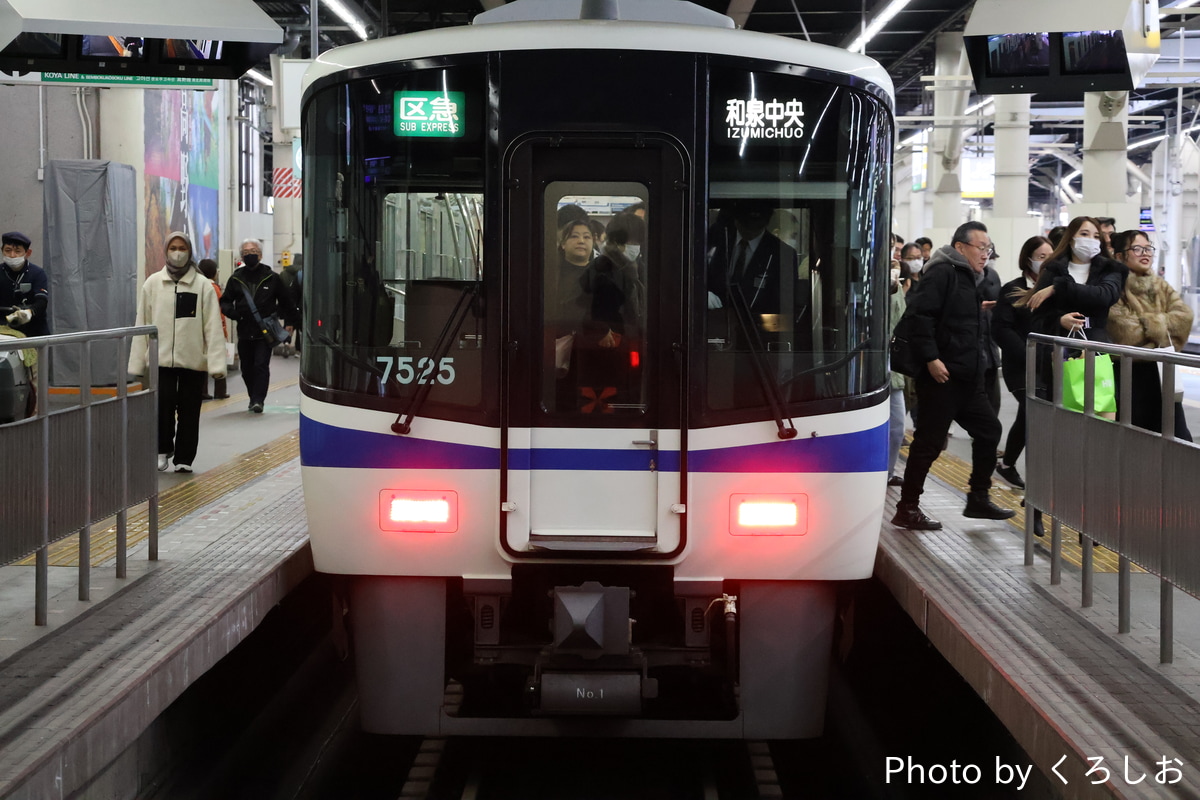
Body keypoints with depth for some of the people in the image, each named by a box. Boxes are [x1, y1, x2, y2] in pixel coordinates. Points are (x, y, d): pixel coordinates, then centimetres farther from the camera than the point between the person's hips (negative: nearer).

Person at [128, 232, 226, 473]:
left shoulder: (203, 285, 0)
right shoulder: (153, 283, 5)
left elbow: (213, 326, -4)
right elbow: (142, 324, 6)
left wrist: (216, 362, -11)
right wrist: (137, 362, 3)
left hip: (194, 360, 0)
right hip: (162, 358, 0)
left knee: (189, 411, 6)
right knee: (163, 406, -8)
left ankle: (184, 458, 18)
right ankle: (163, 450, 14)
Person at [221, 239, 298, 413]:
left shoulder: (272, 278, 4)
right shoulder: (236, 279, 9)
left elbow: (285, 301, 14)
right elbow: (225, 301, 14)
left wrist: (289, 322, 9)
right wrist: (231, 312, -7)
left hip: (265, 332, -3)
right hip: (244, 332, 3)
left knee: (261, 365, -12)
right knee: (247, 368, 9)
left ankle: (258, 399, -12)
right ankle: (254, 397, 26)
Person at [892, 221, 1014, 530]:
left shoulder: (969, 279, 20)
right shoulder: (942, 273, -12)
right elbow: (920, 314, -23)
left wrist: (978, 360, 19)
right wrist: (931, 358, -26)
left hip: (967, 378, 10)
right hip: (941, 377, -10)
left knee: (988, 430, 13)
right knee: (929, 441, -5)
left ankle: (978, 499, 24)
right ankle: (907, 509, 3)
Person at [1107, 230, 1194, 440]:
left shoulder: (1162, 287, 13)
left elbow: (1184, 316, -4)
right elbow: (1125, 331, -19)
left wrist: (1145, 324, -14)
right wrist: (1162, 324, -9)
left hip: (1161, 370, 6)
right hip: (1129, 372, -6)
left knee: (1178, 438, 5)